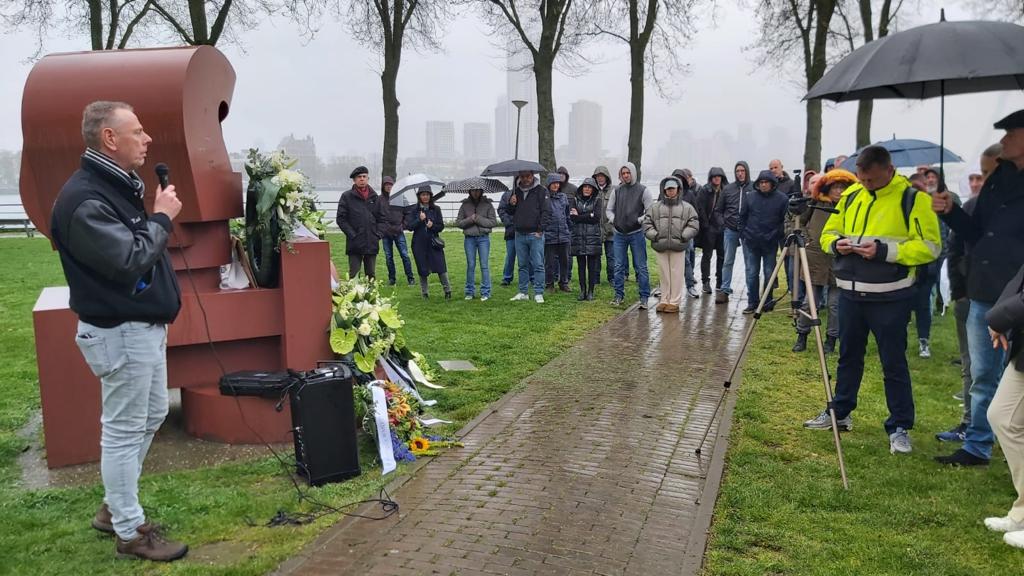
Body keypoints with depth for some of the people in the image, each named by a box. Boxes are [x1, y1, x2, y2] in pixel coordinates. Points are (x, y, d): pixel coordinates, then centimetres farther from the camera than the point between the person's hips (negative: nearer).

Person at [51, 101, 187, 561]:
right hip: (121, 332, -10)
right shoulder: (84, 199, -21)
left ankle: (114, 508, 35)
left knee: (151, 416, 20)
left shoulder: (118, 186, 12)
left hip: (144, 325, 11)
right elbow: (129, 259, -26)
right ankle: (131, 532, 15)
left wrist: (157, 214, 2)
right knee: (124, 430, 1)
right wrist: (161, 218, -15)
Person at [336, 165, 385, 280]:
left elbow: (383, 219, 13)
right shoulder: (347, 197, 0)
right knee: (354, 275, -3)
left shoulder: (375, 197, 11)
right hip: (354, 244, -3)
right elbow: (341, 219, -3)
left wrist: (378, 234, -1)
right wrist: (352, 235, -10)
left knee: (371, 274, 10)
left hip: (372, 244, 3)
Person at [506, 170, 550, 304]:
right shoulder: (516, 191, 13)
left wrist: (540, 229, -12)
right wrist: (511, 204, -3)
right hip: (519, 234, 5)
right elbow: (510, 212, 19)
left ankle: (538, 293, -1)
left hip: (535, 234, -5)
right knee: (523, 265, 11)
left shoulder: (541, 191, -2)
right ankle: (523, 292, 17)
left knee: (538, 265, -4)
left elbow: (547, 211, -7)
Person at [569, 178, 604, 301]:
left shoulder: (597, 201, 6)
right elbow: (572, 217, -4)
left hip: (593, 237, -2)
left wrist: (579, 216, -5)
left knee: (592, 266, -1)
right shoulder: (575, 200, 10)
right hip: (578, 236, 2)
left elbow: (597, 217, -9)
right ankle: (582, 291, 12)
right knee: (581, 265, 5)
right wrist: (589, 216, -9)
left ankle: (591, 291, 7)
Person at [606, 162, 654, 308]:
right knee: (619, 266, 7)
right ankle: (619, 295, 16)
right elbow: (609, 209, 16)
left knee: (641, 266, 0)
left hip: (636, 233, -3)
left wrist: (638, 220, -13)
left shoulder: (643, 190, -4)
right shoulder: (616, 191, 7)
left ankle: (644, 297, 4)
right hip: (619, 234, 3)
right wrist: (613, 220, 0)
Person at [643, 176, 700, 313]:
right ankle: (664, 300, 18)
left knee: (676, 274, 0)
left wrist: (684, 235, -7)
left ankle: (674, 302, 7)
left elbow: (694, 224, 4)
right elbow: (647, 223, 9)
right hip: (660, 246, 2)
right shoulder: (655, 207, 9)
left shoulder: (686, 208, 7)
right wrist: (654, 235, -5)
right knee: (664, 274, 8)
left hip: (678, 246, -2)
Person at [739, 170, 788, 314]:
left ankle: (768, 301, 18)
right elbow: (743, 216, 12)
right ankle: (752, 302, 10)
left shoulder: (782, 199, -4)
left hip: (771, 243, -2)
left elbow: (786, 220, -2)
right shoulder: (750, 197, 4)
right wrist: (743, 234, 7)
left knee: (769, 274, 6)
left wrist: (780, 237, -7)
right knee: (752, 273, 4)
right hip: (751, 242, 2)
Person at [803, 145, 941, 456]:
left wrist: (885, 251, -23)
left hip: (890, 297, -5)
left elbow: (929, 246, -13)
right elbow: (828, 233, 16)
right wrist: (836, 243, -7)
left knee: (894, 363, 2)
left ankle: (899, 427, 13)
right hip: (850, 293, 5)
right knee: (848, 356, 18)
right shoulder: (850, 196, 8)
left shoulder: (912, 198, -9)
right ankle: (839, 412, 31)